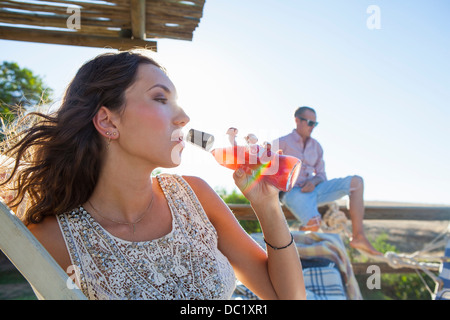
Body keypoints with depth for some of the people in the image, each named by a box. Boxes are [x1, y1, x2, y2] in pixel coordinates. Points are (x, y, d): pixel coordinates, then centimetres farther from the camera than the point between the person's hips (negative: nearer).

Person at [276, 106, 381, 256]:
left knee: (356, 182, -6)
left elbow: (321, 175, 17)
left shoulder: (316, 146, 19)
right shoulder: (282, 143, 1)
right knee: (314, 222, -37)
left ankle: (358, 237, -12)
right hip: (292, 191, -7)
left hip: (313, 189, 7)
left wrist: (313, 182, -7)